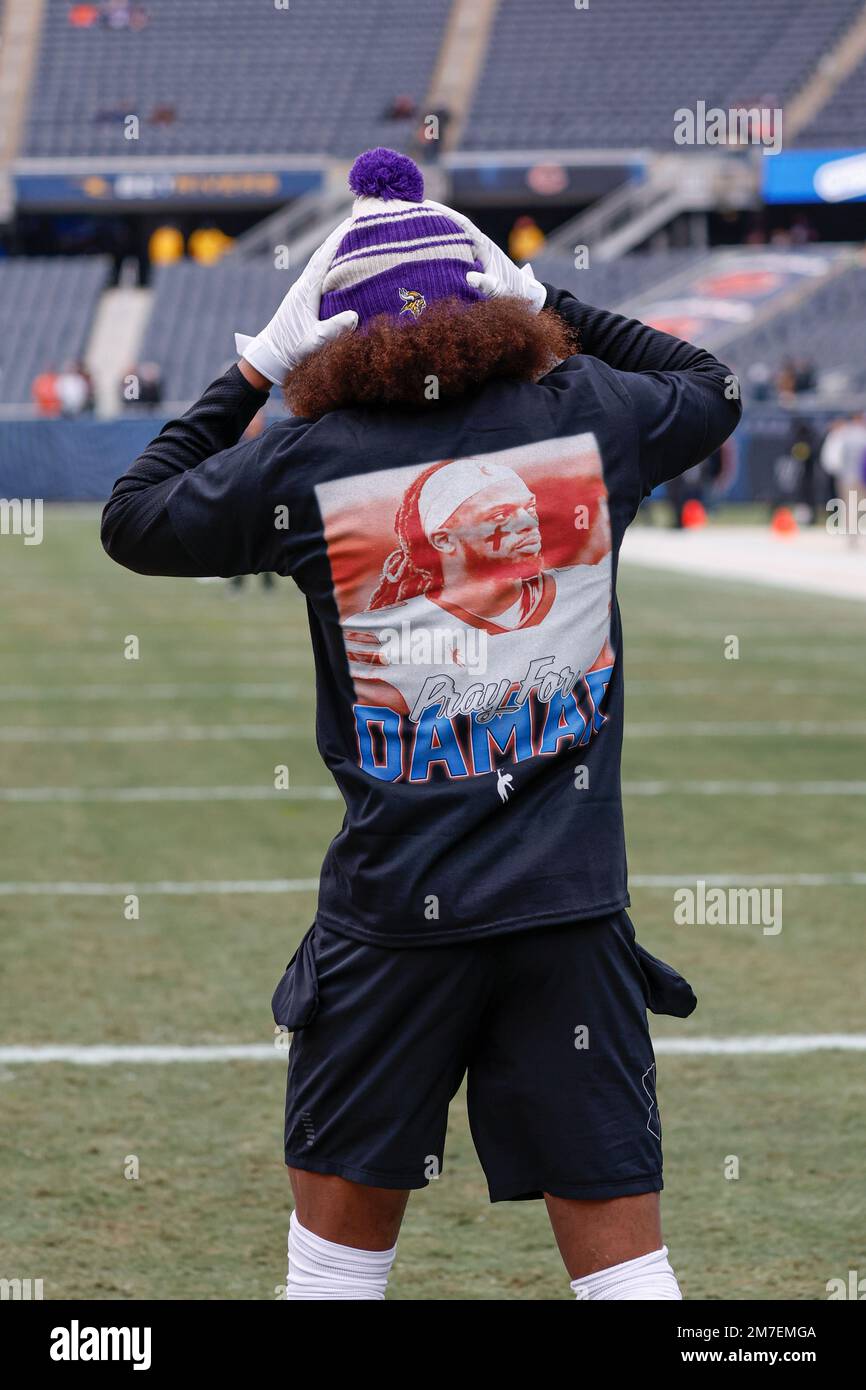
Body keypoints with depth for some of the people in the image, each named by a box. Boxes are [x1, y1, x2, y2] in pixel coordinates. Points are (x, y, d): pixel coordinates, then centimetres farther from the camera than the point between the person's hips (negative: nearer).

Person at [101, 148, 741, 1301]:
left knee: (339, 1246, 13)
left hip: (394, 913, -1)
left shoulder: (308, 466, -5)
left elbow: (133, 520, 12)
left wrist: (253, 372, 17)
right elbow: (711, 389, 23)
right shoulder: (588, 416, 0)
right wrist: (547, 304, 25)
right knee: (621, 1257, 4)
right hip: (572, 905, 1)